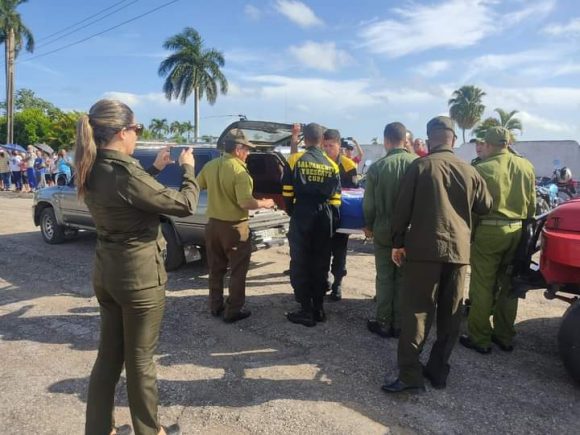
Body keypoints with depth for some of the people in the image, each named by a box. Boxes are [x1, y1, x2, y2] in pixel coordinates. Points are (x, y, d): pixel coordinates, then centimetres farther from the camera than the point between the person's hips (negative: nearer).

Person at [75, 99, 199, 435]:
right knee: (140, 360, 9)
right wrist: (188, 168, -4)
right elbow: (185, 205, -20)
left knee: (109, 355, 20)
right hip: (140, 276, -8)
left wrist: (155, 169, 17)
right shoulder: (124, 171, -24)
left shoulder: (93, 172, 3)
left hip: (107, 272, 8)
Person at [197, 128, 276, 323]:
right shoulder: (239, 170, -20)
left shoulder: (210, 166, 1)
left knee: (216, 269, 18)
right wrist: (264, 203, -10)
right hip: (234, 227, -6)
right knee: (237, 271, 8)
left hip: (213, 223, 7)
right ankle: (233, 311, 13)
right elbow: (246, 203, -26)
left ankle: (215, 306, 29)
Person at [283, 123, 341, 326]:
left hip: (301, 217, -3)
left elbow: (287, 193, -3)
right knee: (320, 265, 11)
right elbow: (335, 198, 4)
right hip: (324, 219, 3)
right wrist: (333, 221, 12)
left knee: (300, 264, 4)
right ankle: (319, 309, 19)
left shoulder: (295, 160, -4)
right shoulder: (332, 165, 4)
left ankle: (306, 311, 5)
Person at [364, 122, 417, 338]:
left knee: (384, 277, 10)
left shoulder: (377, 167, -11)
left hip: (383, 229, -1)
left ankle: (384, 323, 17)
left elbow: (369, 203, -6)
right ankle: (400, 324, 19)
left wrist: (368, 226, 10)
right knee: (403, 277, 11)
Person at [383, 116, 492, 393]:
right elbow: (486, 206, 16)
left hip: (424, 248, -4)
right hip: (458, 249, 4)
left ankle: (410, 374, -3)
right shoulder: (469, 171, 7)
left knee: (416, 311, -2)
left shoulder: (419, 167, -3)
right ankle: (438, 370, 19)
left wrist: (398, 242, 2)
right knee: (450, 314, 12)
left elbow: (402, 207, -6)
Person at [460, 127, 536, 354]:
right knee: (508, 285, 16)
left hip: (489, 231, -6)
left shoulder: (483, 169, -13)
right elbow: (532, 203, 11)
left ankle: (480, 339, 11)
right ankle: (504, 336, 27)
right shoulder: (526, 166, 4)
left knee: (483, 287, 4)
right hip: (517, 231, 6)